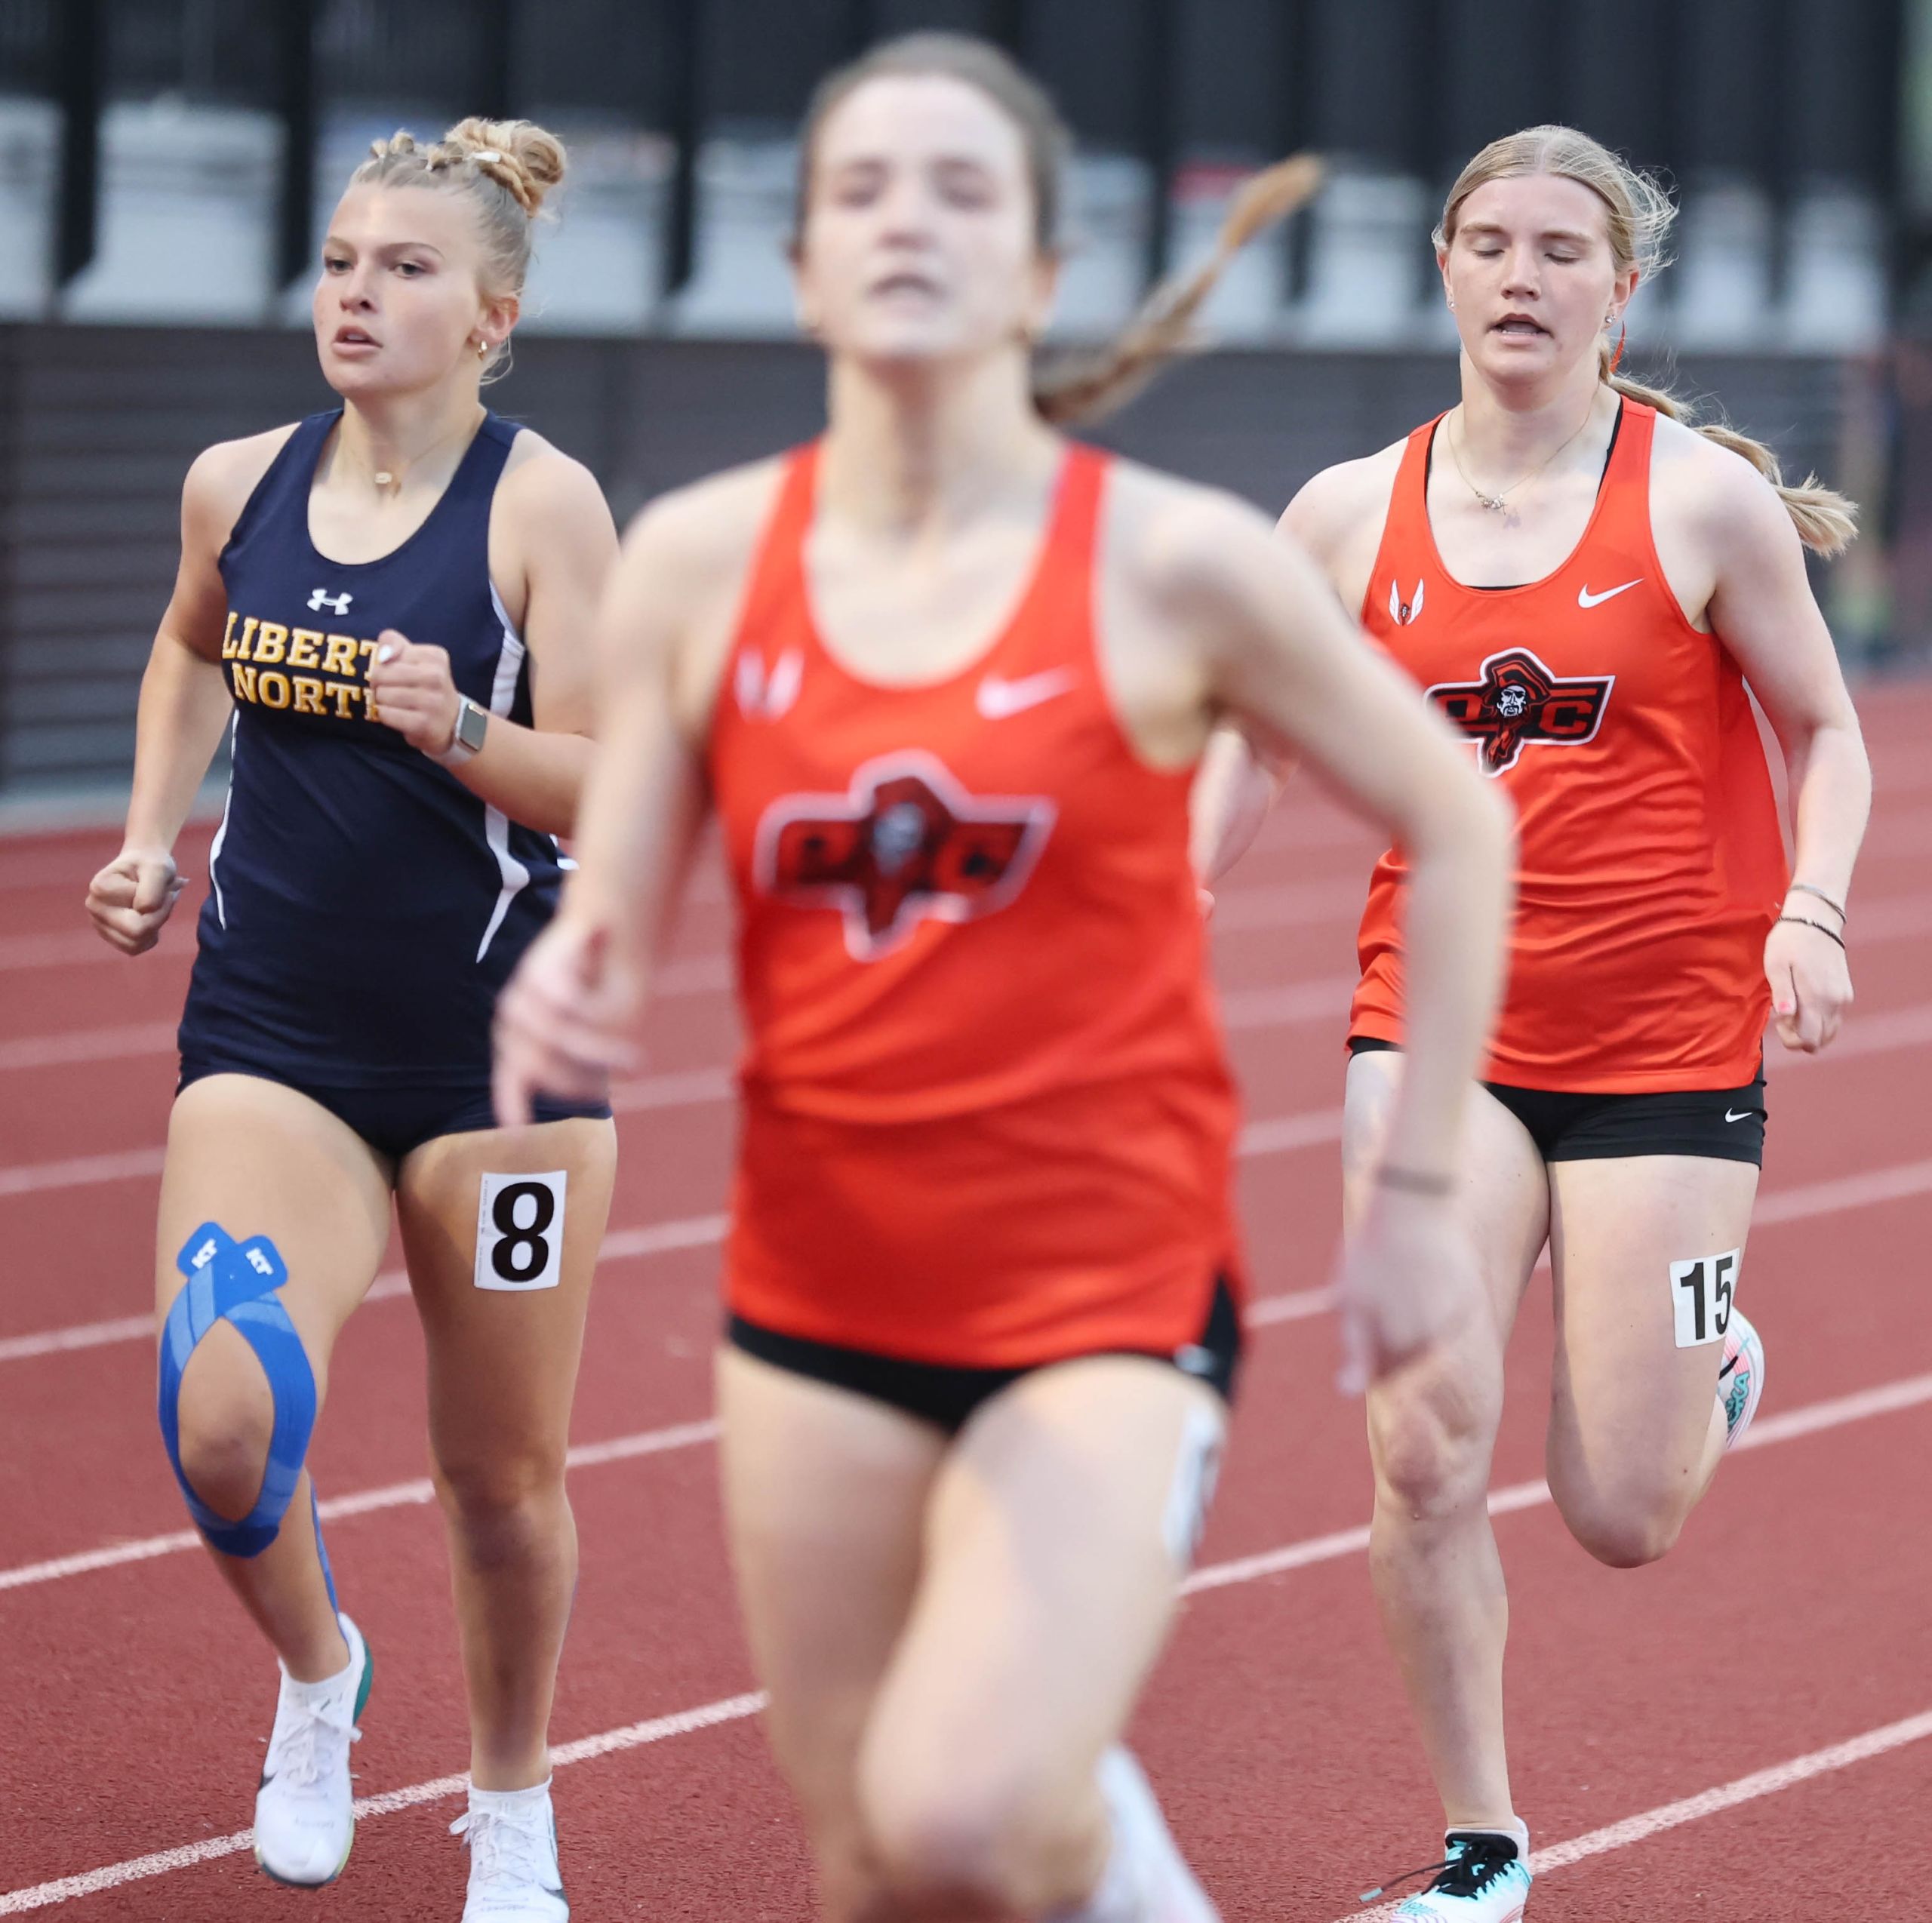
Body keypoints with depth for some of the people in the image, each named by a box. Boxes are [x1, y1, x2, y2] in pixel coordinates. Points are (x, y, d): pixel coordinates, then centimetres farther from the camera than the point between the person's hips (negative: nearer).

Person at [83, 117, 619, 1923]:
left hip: (499, 1043, -2)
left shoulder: (543, 502, -9)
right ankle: (318, 1673, 14)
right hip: (272, 1039, 3)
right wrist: (150, 836, 14)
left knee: (502, 1477, 7)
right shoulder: (236, 485, 3)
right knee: (223, 1420, -19)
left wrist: (459, 727, -30)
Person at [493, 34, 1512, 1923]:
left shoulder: (1172, 563, -7)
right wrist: (557, 1007, -21)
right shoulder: (697, 561, -1)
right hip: (816, 1308, 4)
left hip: (1112, 1302, -3)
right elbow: (604, 917, 3)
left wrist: (1414, 1189, 3)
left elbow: (1454, 830, 5)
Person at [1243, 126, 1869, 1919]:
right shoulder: (1351, 514, 1)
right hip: (1437, 1015, 2)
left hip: (1667, 1040, -1)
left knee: (1619, 1517, 0)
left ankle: (1713, 1369, 38)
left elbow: (1823, 729, 4)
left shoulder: (1710, 499, -5)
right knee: (1423, 1437, -14)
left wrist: (1811, 911, -12)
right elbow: (1245, 747, 11)